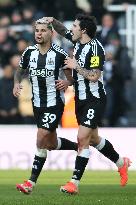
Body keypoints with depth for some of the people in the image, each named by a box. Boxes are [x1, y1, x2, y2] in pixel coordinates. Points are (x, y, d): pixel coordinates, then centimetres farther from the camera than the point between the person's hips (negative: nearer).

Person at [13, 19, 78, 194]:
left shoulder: (60, 54, -11)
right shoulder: (29, 52, 0)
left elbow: (71, 77, -1)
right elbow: (20, 71, 16)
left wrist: (66, 83, -23)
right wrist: (16, 84, -4)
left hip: (55, 103, -6)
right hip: (38, 104, 6)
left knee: (41, 139, -15)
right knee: (52, 144, 15)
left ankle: (32, 182, -10)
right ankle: (80, 147, 43)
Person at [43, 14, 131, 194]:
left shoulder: (95, 47, -19)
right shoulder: (78, 41, 5)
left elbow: (94, 76, -24)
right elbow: (63, 31, 23)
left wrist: (76, 66, -19)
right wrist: (53, 21, 5)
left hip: (94, 100, -9)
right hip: (81, 99, 9)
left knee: (82, 138, -13)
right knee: (93, 139, 18)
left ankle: (75, 182, -13)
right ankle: (121, 163, 37)